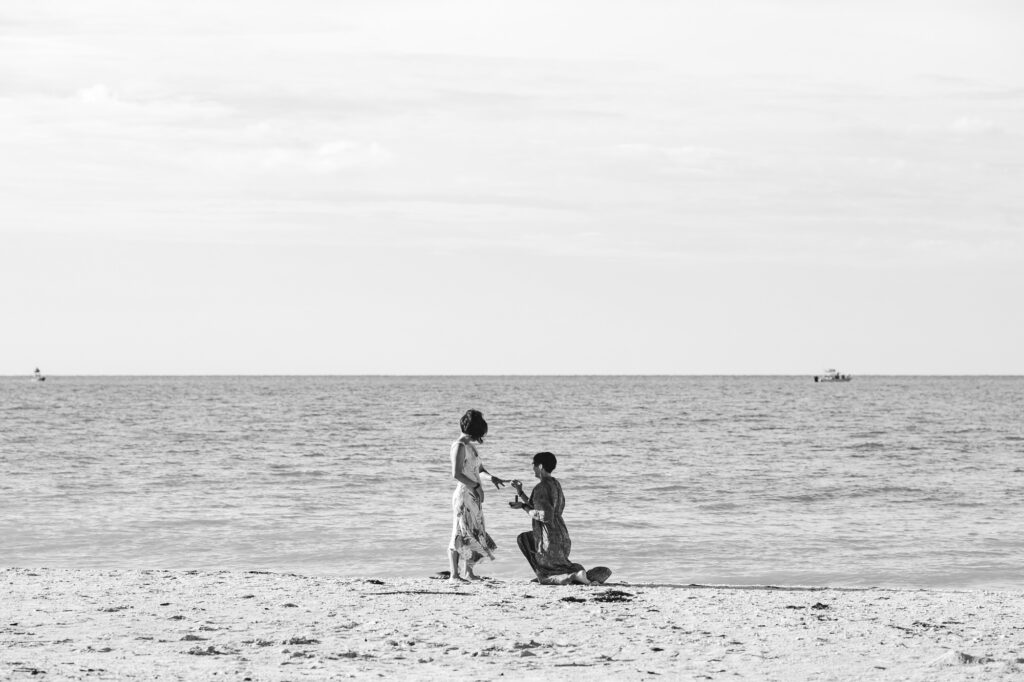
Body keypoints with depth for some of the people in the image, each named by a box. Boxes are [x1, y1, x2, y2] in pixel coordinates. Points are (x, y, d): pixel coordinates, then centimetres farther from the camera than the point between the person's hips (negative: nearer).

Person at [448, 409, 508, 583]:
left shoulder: (470, 446, 14)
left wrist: (492, 478, 10)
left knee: (476, 534, 13)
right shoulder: (460, 446, -14)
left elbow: (478, 468, 27)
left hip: (475, 497, 10)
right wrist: (476, 486, -19)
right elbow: (456, 474, -20)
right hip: (464, 495, -9)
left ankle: (469, 572, 20)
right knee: (461, 534, -8)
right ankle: (453, 575, -8)